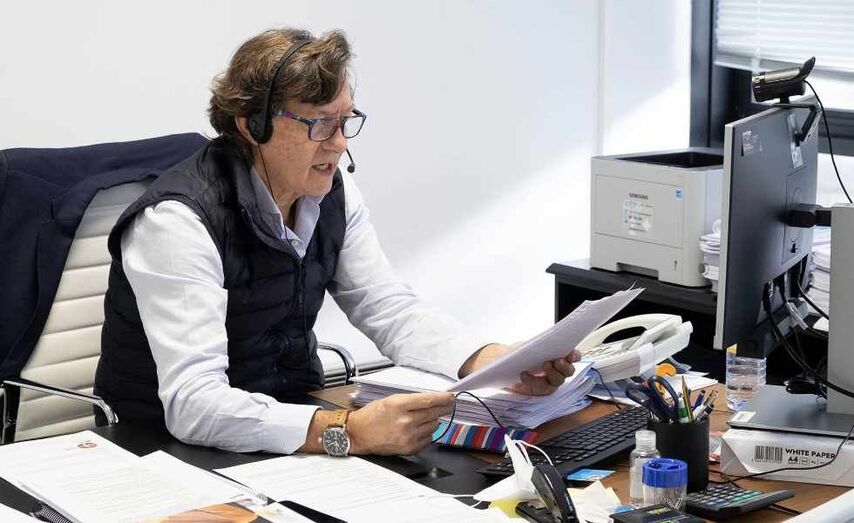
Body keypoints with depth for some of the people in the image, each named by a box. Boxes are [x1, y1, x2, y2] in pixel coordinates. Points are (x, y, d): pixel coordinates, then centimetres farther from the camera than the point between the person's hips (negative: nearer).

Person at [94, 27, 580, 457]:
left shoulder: (334, 194, -1)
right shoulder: (180, 221, -24)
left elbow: (391, 309, 0)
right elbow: (192, 402, -32)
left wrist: (494, 361, -18)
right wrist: (348, 432, -43)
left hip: (293, 418, 6)